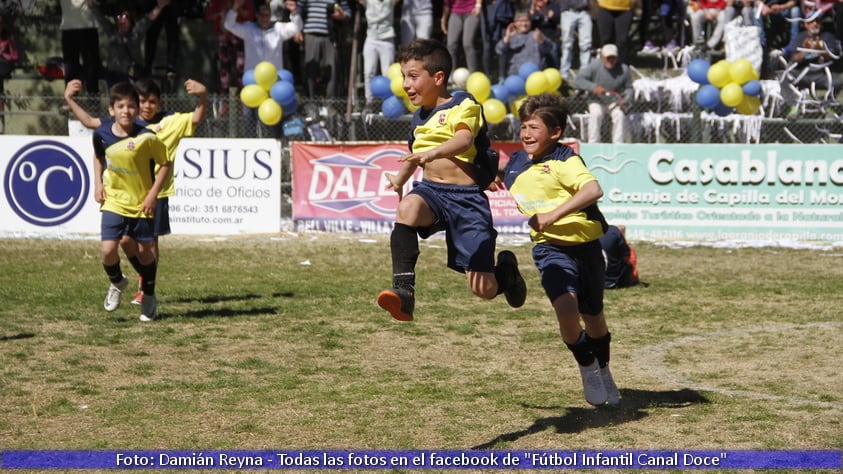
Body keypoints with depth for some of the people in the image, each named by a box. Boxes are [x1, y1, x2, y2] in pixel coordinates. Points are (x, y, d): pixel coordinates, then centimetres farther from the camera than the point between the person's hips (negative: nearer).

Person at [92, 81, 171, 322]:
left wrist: (153, 193, -14)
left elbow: (166, 164, -8)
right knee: (108, 249, -12)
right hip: (113, 201, 2)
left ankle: (149, 298, 30)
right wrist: (98, 183, 5)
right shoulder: (102, 134, -8)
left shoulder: (146, 138, -19)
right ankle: (117, 283, 20)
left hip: (142, 203, -2)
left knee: (144, 250, 8)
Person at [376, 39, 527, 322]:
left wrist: (432, 153, -43)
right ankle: (403, 293, -42)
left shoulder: (463, 105, -5)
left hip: (466, 197, -5)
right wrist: (400, 179, 22)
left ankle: (505, 268, 35)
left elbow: (464, 140, -27)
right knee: (408, 207, -36)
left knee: (484, 289, -5)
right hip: (431, 191, 5)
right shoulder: (420, 117, 16)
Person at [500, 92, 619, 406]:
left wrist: (553, 215, -38)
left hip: (585, 245, -2)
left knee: (593, 316, 14)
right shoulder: (516, 163, 5)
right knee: (566, 306, -24)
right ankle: (587, 368, 1)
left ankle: (603, 371, 43)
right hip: (550, 248, 2)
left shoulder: (564, 161, -14)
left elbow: (593, 190, -32)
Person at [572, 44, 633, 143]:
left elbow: (629, 88, 4)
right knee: (595, 114, -32)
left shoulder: (624, 69, -7)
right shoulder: (594, 66, -13)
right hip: (597, 101, -1)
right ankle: (593, 144, -24)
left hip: (616, 101, 1)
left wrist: (625, 100, -19)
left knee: (620, 115, -30)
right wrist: (593, 87, -33)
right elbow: (577, 80, -17)